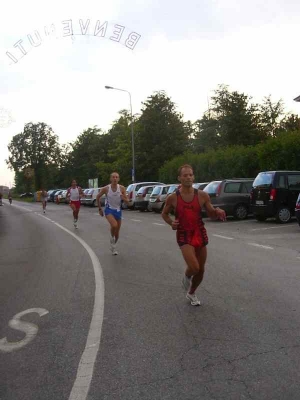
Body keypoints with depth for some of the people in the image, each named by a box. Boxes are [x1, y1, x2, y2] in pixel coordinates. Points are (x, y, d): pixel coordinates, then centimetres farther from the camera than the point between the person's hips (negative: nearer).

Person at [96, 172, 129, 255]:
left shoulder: (122, 188, -9)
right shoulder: (106, 188, -12)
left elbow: (127, 202, -4)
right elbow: (98, 197, 5)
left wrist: (123, 198, -26)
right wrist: (100, 209, 6)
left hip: (118, 210, 3)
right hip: (109, 210, -3)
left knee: (117, 232, 10)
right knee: (114, 225, -31)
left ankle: (113, 246, 35)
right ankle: (112, 237, 0)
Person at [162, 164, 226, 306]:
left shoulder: (202, 195, -4)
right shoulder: (173, 197, -7)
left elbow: (212, 215, 3)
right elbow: (164, 214, 8)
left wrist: (218, 212, -20)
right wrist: (171, 223, -11)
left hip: (200, 234, 3)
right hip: (184, 235, -3)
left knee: (201, 270, 12)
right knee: (194, 267, -20)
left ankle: (191, 293, 39)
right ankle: (186, 277, 18)